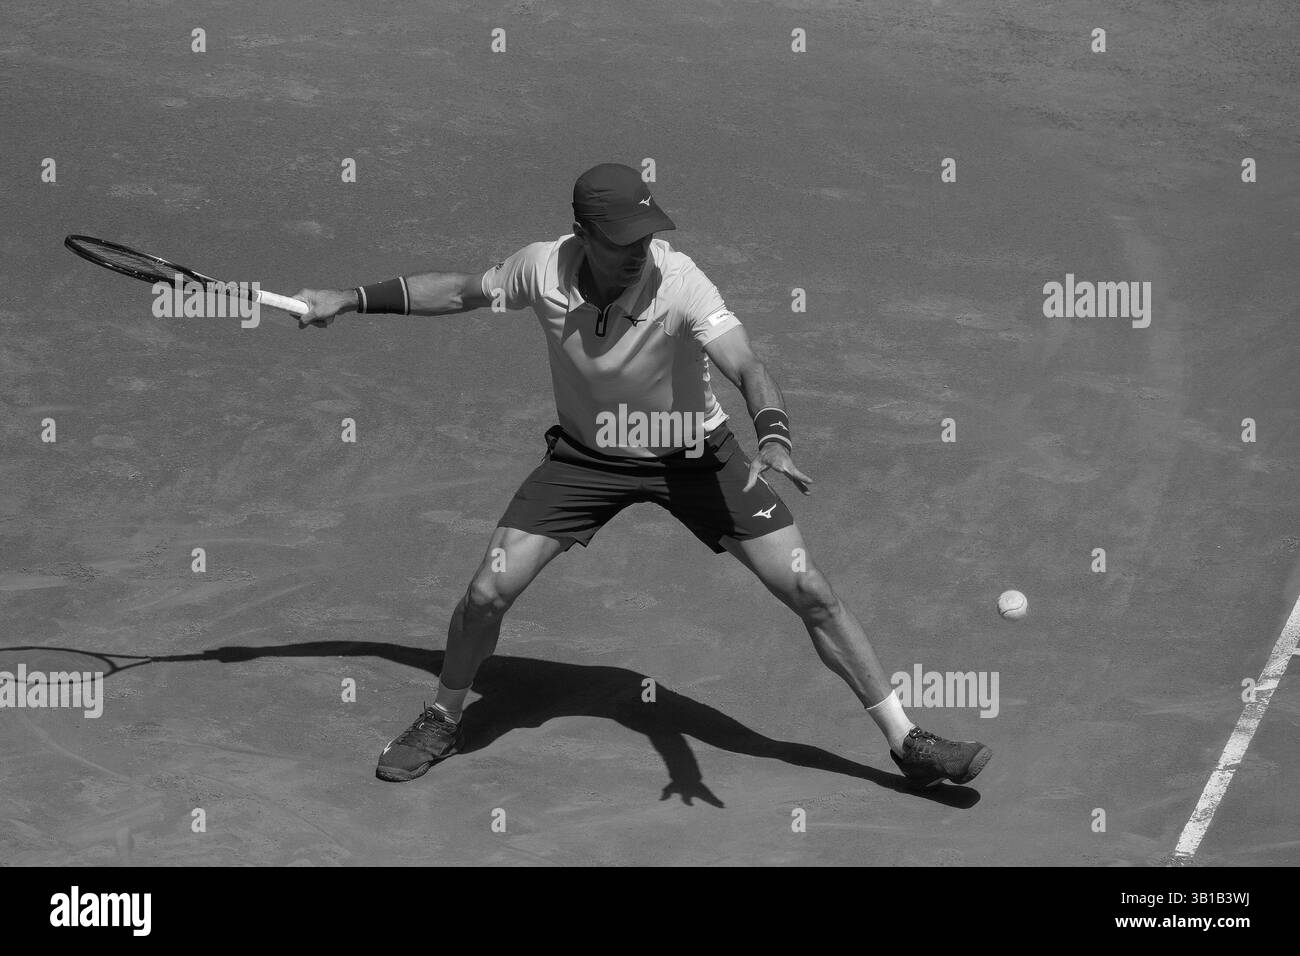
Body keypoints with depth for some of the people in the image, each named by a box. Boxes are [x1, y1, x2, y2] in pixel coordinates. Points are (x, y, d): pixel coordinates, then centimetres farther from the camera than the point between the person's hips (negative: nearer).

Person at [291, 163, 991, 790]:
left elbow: (747, 368, -42)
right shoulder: (543, 268, -20)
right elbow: (461, 290, 1)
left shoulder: (677, 282, -30)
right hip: (586, 453, 2)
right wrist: (348, 300, 1)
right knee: (488, 592, -8)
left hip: (692, 452, -2)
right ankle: (442, 721, 22)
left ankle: (906, 742, 5)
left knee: (809, 591, -9)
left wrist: (774, 439, -62)